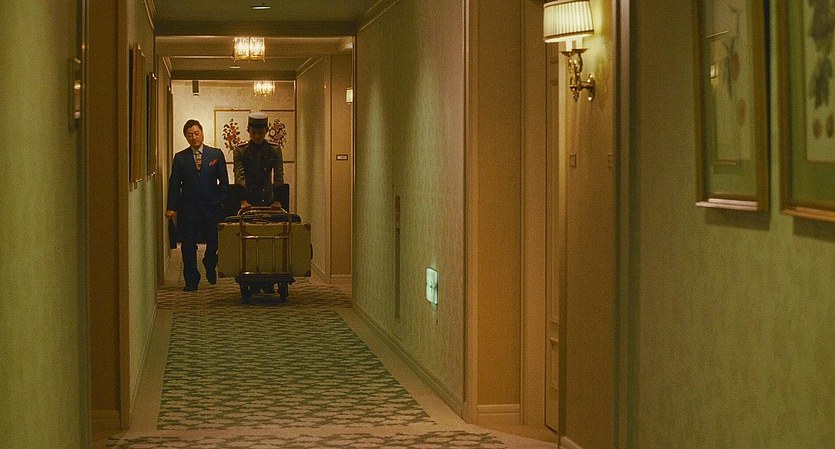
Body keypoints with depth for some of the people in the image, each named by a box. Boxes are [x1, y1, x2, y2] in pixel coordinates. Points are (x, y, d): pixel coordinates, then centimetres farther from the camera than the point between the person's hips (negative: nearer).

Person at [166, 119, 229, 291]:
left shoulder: (216, 154, 4)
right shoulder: (180, 158, 5)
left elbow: (224, 182, 6)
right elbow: (174, 184, 3)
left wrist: (219, 202, -2)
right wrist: (171, 207, -5)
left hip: (211, 206, 0)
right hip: (188, 209, 0)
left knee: (214, 243, 4)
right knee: (188, 246, 1)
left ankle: (210, 268, 34)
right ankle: (191, 280, 9)